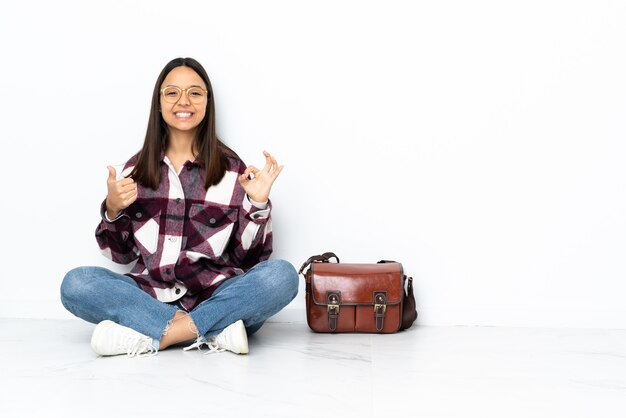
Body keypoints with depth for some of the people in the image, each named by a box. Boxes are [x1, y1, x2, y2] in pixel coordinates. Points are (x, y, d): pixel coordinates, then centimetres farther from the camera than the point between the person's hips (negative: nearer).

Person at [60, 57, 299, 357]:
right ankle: (212, 331, -25)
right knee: (75, 284, -22)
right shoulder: (136, 169, 9)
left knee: (281, 275, -28)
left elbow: (248, 256, 3)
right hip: (150, 296, 1)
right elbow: (121, 254, 11)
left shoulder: (231, 168, 4)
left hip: (216, 296, -1)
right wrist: (112, 209, -7)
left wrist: (259, 204, -11)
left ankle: (149, 337, -25)